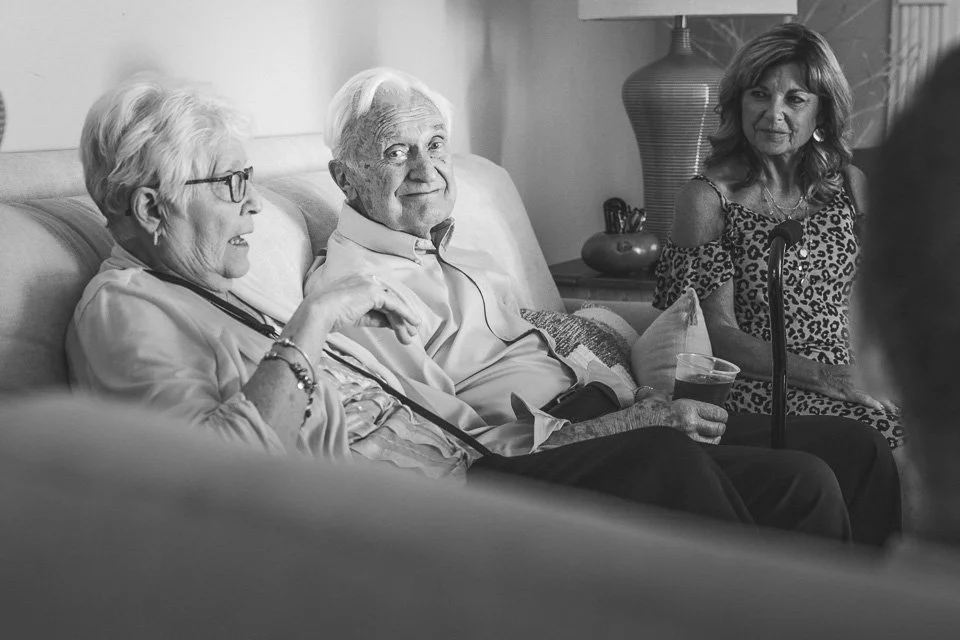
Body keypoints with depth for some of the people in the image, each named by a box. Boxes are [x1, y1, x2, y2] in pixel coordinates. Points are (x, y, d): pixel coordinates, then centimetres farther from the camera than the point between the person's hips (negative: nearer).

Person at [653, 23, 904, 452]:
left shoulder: (849, 185, 11)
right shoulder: (707, 198, -5)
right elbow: (718, 333, -9)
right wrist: (819, 374, -18)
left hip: (843, 390, 5)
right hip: (753, 391, -5)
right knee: (880, 430, -28)